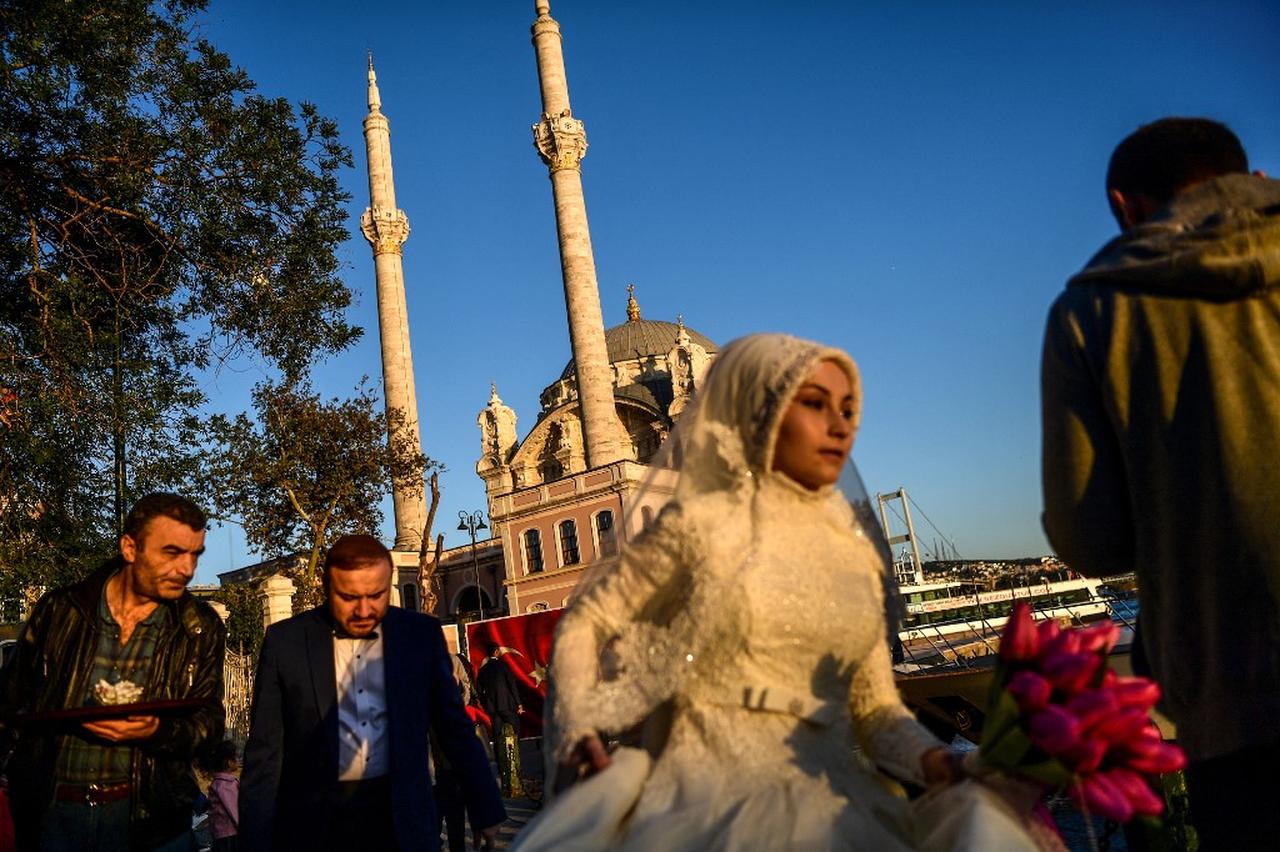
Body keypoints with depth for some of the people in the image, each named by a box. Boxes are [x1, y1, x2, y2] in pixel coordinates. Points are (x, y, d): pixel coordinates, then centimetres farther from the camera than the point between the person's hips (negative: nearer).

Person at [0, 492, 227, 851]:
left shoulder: (202, 628, -3)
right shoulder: (59, 609, -1)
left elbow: (209, 720, -2)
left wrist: (159, 731, -22)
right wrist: (61, 718, -12)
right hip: (51, 810, 1)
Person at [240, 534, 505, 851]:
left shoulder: (422, 634, -2)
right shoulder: (285, 641, -5)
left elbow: (455, 729, 4)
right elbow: (264, 753, -1)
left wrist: (487, 810, 5)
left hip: (401, 816, 1)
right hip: (314, 821, -1)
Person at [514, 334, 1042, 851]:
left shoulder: (856, 549, 8)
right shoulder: (700, 525, -5)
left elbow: (875, 705, 9)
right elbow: (583, 623, 2)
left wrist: (933, 759, -10)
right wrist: (578, 726, -13)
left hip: (829, 795, 3)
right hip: (711, 787, -3)